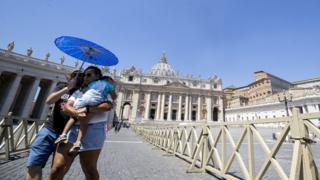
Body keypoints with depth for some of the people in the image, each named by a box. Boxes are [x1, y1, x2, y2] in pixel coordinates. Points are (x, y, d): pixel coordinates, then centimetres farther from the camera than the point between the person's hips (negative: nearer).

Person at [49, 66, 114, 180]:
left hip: (93, 131, -4)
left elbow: (108, 105, -13)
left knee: (89, 170, 7)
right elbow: (67, 106, 5)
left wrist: (86, 110, -20)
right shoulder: (78, 92, 20)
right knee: (57, 168, 0)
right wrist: (76, 113, -17)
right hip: (72, 129, 4)